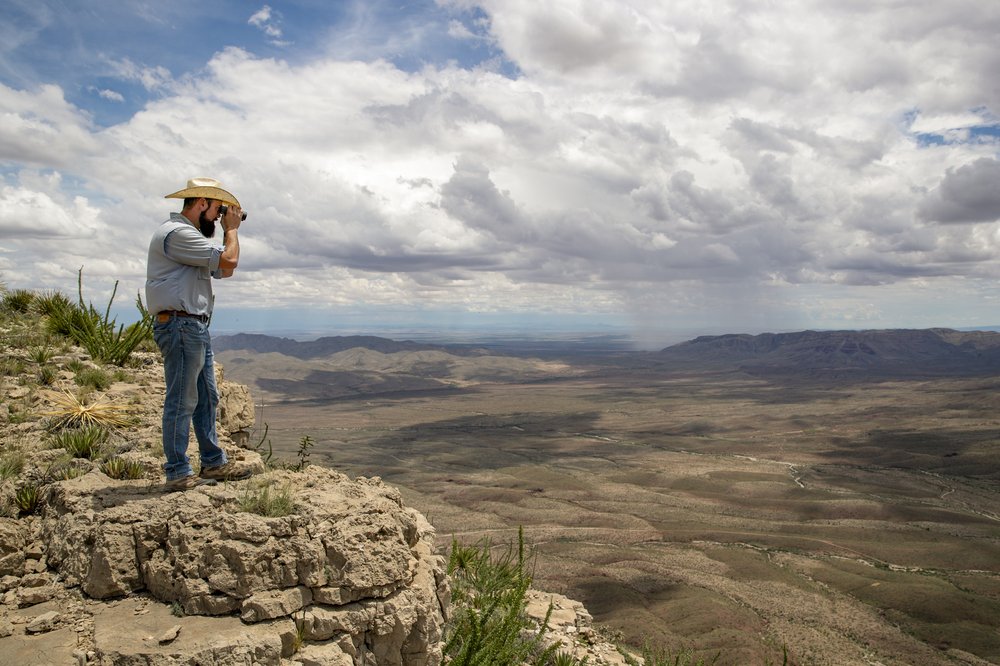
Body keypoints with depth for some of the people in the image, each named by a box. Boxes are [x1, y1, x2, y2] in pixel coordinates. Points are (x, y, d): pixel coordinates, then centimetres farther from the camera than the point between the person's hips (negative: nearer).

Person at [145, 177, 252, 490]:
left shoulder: (189, 235, 22)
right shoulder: (177, 233, -13)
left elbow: (223, 271, 23)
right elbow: (229, 260, -18)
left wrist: (229, 232, 16)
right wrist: (232, 229, 0)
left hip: (196, 327, 11)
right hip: (180, 325, -11)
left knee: (207, 398, 13)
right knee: (182, 401, -5)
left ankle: (213, 463, 21)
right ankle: (178, 473, 2)